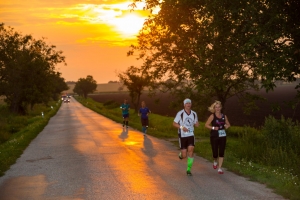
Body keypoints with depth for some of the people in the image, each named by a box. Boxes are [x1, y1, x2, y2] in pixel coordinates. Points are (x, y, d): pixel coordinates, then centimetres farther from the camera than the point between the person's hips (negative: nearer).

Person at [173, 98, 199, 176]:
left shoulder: (194, 114, 5)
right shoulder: (180, 113, -7)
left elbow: (196, 124, 15)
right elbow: (174, 123, -3)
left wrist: (197, 124, -10)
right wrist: (181, 127, -20)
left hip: (191, 135, 3)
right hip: (182, 135, -3)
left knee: (191, 150, -16)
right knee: (184, 155, -4)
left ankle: (188, 169, -5)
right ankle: (181, 154, 36)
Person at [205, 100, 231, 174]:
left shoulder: (224, 116, 6)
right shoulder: (212, 116, -4)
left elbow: (228, 124, 20)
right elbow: (206, 125, -6)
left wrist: (227, 126, -2)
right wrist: (213, 128, -19)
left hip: (222, 136, 3)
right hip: (214, 137, -3)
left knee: (221, 153, -1)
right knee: (215, 153, -1)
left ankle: (219, 168, 7)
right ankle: (215, 161, 33)